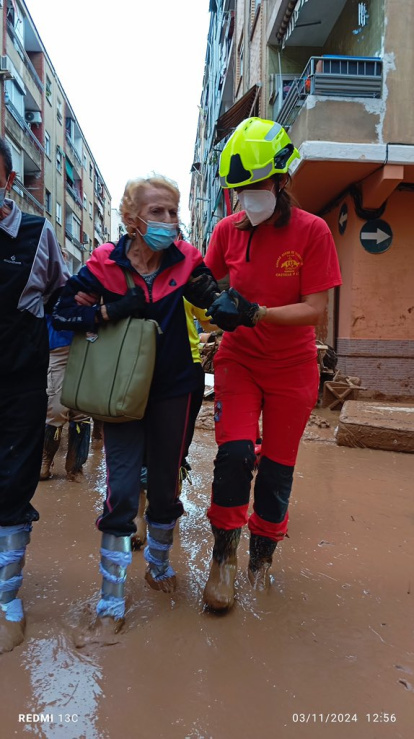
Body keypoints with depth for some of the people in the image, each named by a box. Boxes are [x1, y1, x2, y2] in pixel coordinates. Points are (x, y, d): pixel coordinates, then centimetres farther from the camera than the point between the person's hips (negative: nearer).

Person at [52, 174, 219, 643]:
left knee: (165, 484, 13)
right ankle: (111, 606, 12)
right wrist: (113, 310, -23)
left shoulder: (185, 260, -5)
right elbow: (62, 313, -10)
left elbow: (211, 299, 5)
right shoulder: (105, 263, -9)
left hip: (172, 389, 2)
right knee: (121, 490, -3)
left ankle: (158, 564, 40)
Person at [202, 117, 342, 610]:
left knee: (277, 467, 7)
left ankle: (261, 557, 30)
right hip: (238, 359, 1)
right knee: (235, 452, -15)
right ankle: (223, 556, 6)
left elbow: (315, 309, -16)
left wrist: (255, 313, -30)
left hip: (291, 366, -1)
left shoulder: (311, 231, -11)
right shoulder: (229, 229, -2)